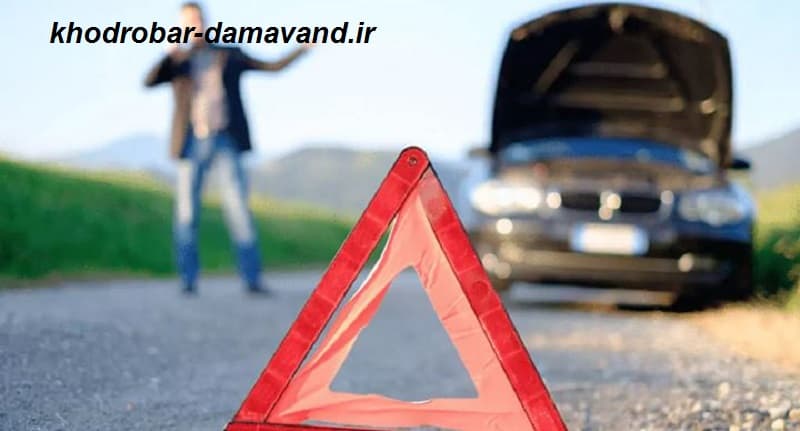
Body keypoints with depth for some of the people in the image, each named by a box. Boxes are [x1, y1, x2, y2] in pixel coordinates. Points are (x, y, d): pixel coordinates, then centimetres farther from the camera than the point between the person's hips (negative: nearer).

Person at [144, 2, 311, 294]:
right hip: (192, 144, 0)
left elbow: (272, 67, 14)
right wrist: (170, 56, -22)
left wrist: (303, 48, 3)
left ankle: (252, 278, -6)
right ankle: (189, 280, 7)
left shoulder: (229, 56, 14)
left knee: (239, 209, -8)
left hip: (225, 142, 0)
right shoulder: (176, 61, 12)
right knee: (187, 214, -2)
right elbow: (148, 82, -5)